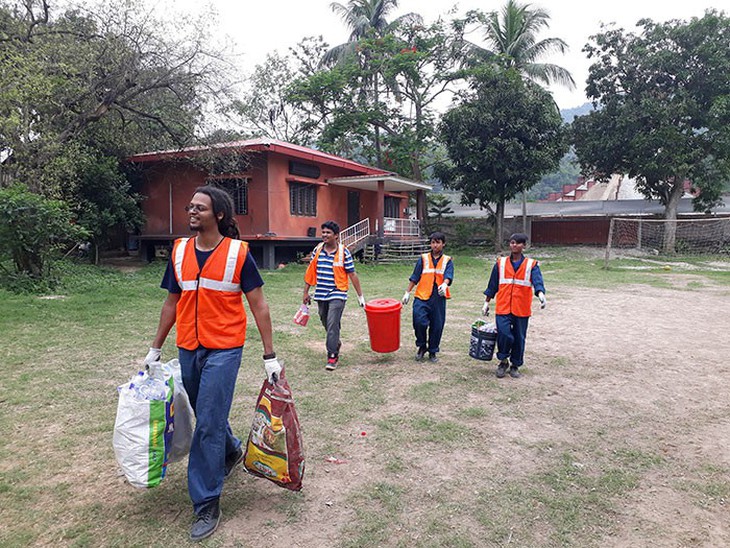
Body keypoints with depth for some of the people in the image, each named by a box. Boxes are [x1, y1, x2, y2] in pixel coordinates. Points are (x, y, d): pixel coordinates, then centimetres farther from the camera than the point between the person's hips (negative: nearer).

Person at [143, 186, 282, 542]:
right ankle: (232, 451, 50)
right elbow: (172, 303, 14)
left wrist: (269, 356, -9)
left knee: (209, 424, -5)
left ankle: (207, 505, 10)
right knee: (206, 416, 19)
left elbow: (258, 305, -6)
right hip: (188, 349, 5)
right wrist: (156, 349, 16)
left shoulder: (238, 253, -9)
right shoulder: (179, 251, 5)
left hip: (224, 349, -5)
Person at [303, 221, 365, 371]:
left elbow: (352, 275, -5)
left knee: (332, 324, -11)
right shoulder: (317, 250, 4)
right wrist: (306, 292, 10)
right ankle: (336, 343, 43)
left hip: (337, 295, -5)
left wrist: (360, 296, -5)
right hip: (321, 295, 5)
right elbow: (311, 272, 11)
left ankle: (332, 356, -4)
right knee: (326, 324, 17)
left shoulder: (343, 252, -8)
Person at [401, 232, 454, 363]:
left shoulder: (447, 261, 8)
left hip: (439, 298, 1)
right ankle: (422, 347, 10)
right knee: (419, 321, -15)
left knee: (437, 326, 6)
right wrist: (407, 292, 4)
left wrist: (444, 285, -31)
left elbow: (448, 276, -10)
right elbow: (415, 277, 8)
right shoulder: (423, 259, 9)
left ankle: (433, 352, 24)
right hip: (422, 297, 0)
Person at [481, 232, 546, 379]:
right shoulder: (500, 263, 6)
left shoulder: (531, 264, 2)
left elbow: (537, 281, -15)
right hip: (503, 308, 0)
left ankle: (515, 365, 27)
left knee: (519, 338, 8)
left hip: (522, 310, 0)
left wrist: (541, 294, -34)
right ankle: (503, 361, 13)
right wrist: (486, 303, 13)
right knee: (504, 335, -12)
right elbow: (492, 285, 12)